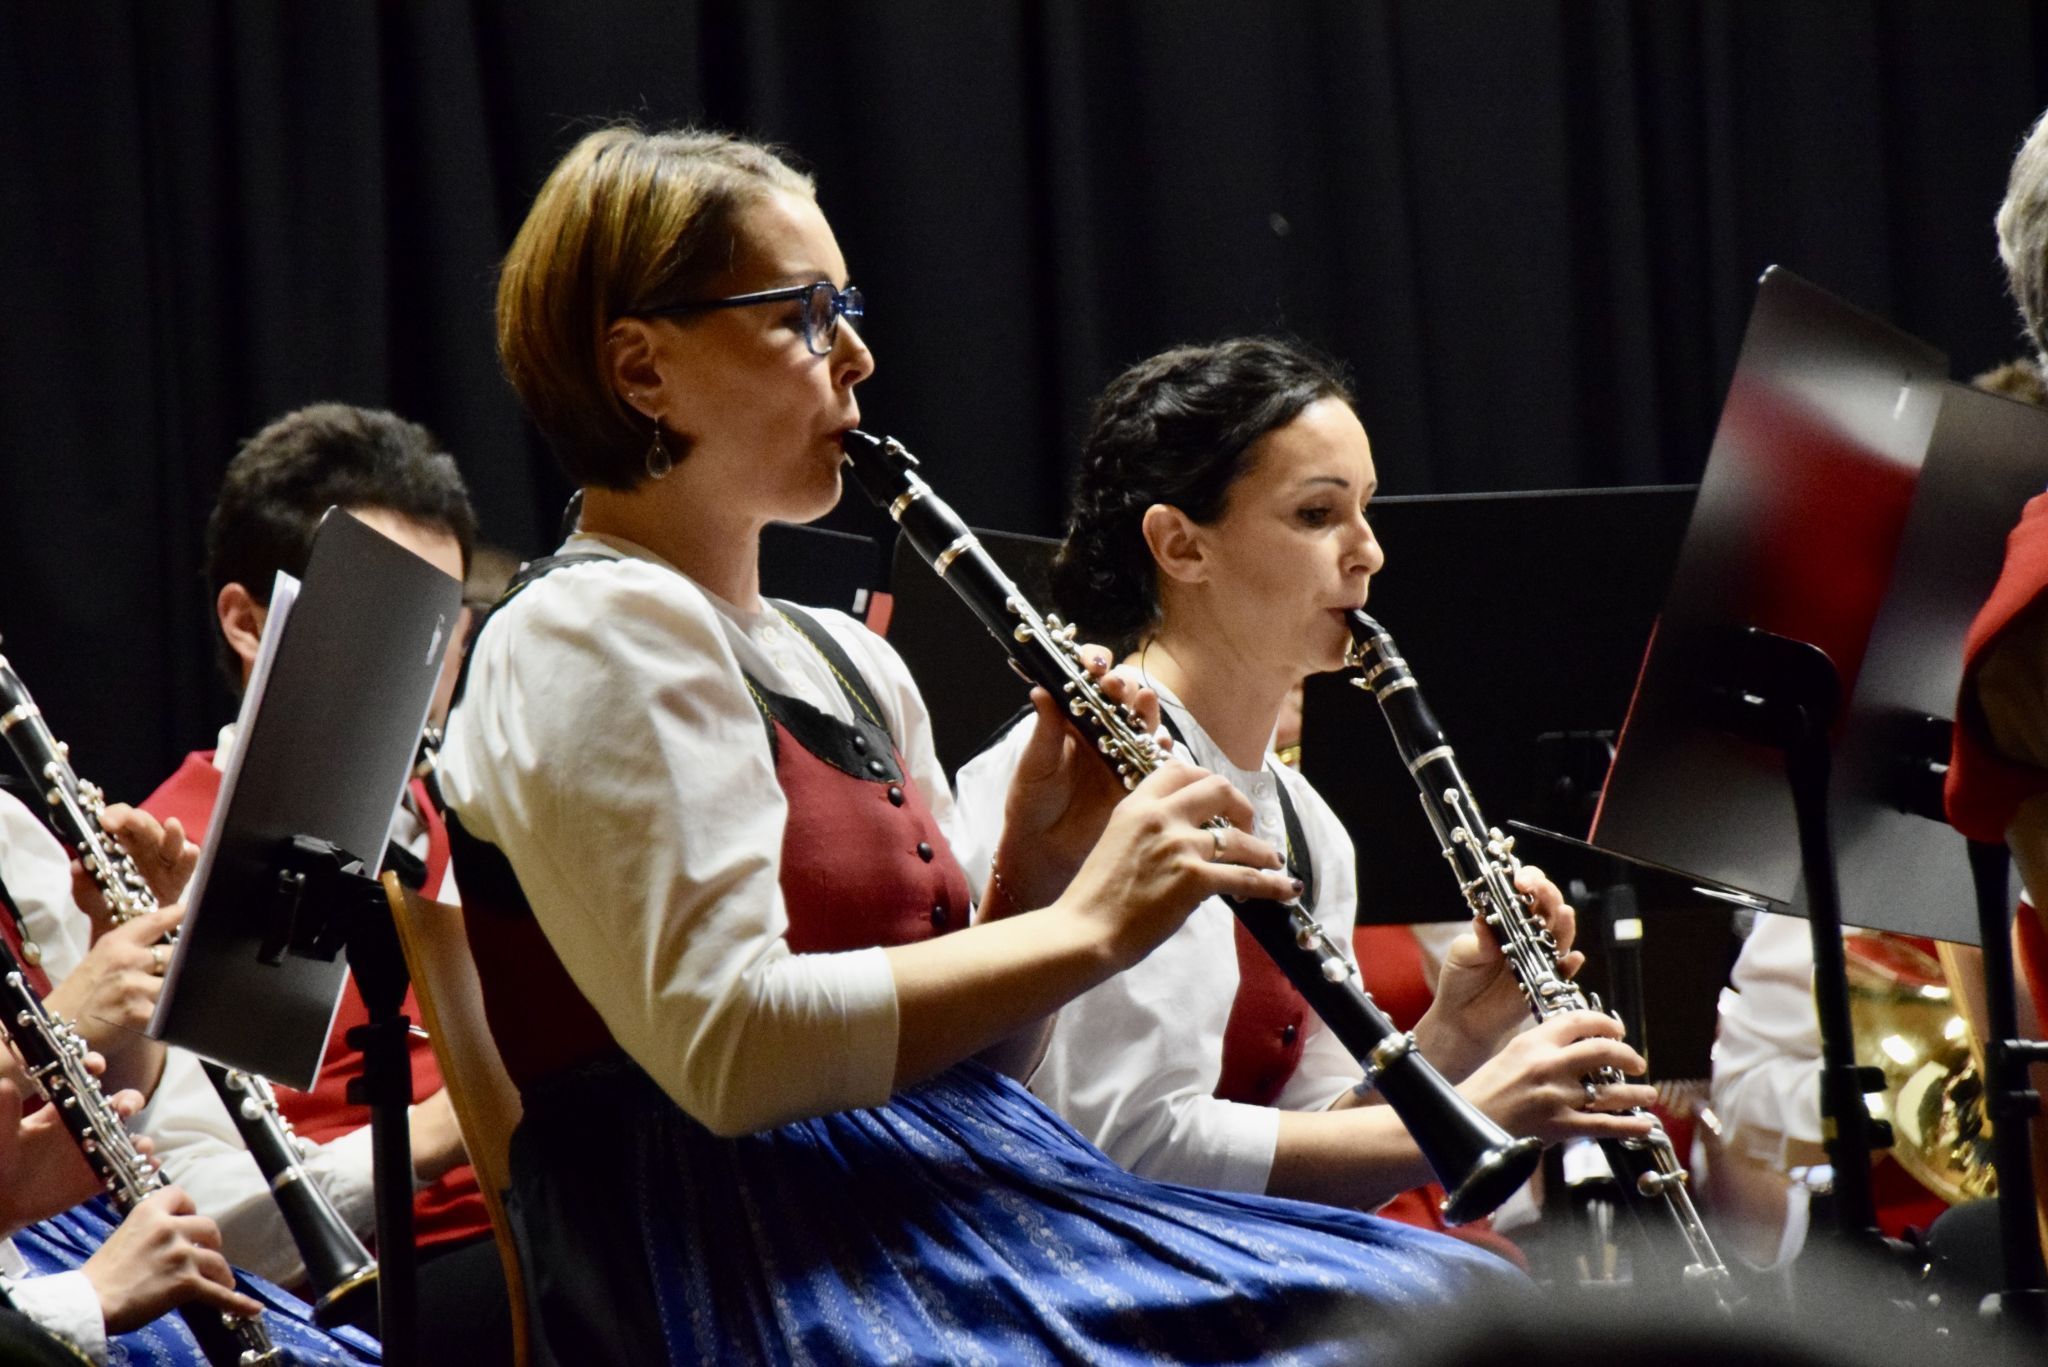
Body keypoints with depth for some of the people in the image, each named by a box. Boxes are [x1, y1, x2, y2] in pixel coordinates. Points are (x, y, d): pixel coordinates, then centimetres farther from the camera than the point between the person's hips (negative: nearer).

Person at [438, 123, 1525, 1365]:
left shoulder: (848, 664, 22)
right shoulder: (594, 636, -6)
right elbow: (723, 1048, -19)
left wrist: (1038, 865, 4)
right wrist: (1082, 930, -15)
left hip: (940, 1202, 9)